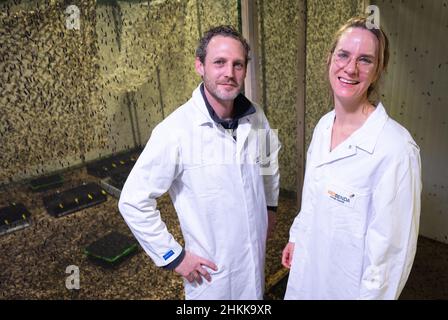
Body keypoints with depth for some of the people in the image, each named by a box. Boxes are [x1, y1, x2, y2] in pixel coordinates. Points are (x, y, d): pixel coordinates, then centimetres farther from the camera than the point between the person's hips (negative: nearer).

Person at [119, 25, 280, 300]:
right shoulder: (175, 131, -25)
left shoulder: (255, 116, -8)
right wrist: (174, 256, -14)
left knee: (255, 293, 26)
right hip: (211, 267, -5)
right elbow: (133, 201, -19)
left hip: (257, 254, 5)